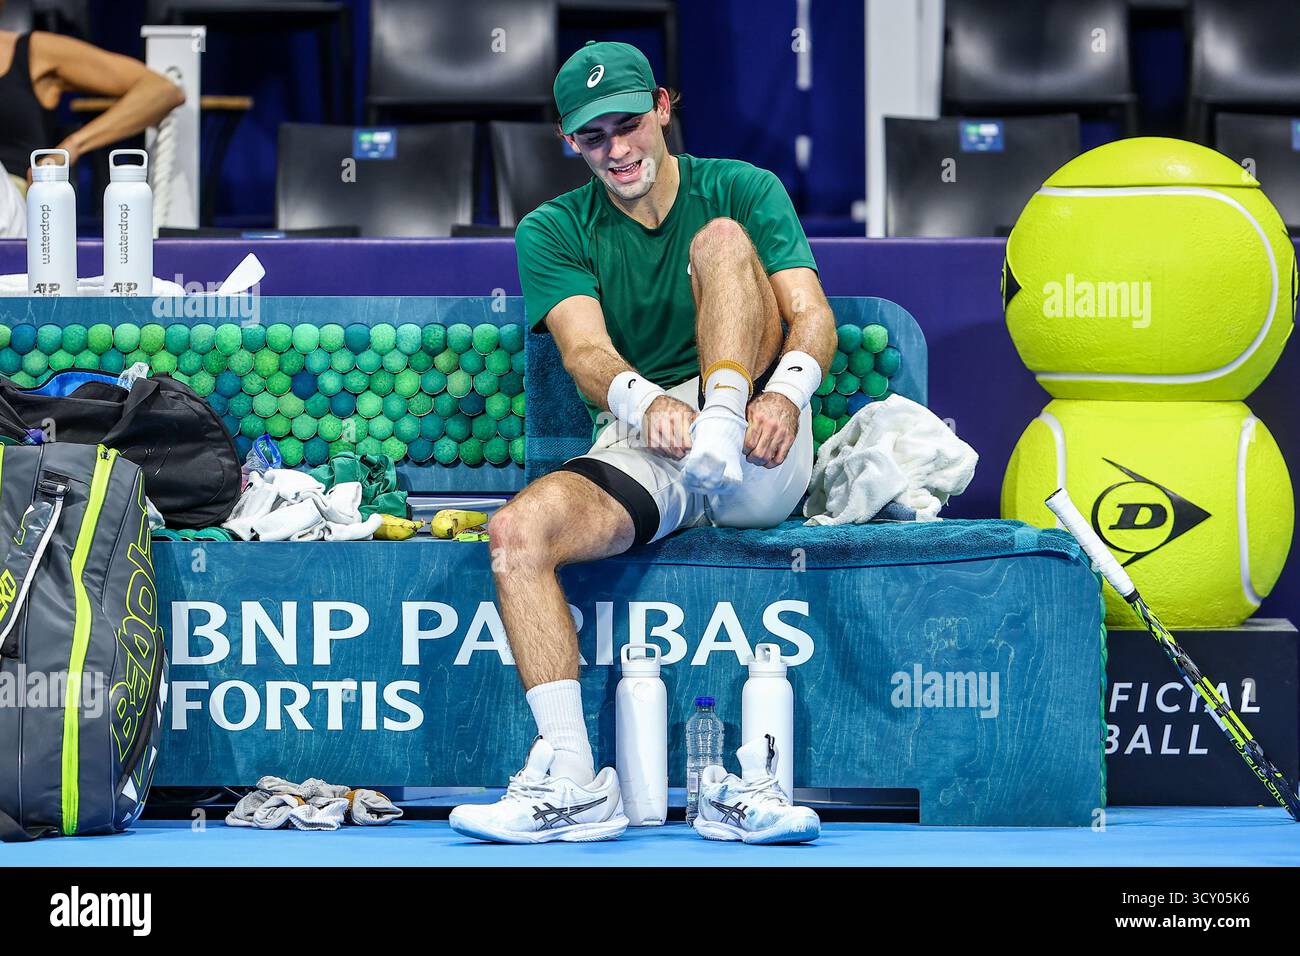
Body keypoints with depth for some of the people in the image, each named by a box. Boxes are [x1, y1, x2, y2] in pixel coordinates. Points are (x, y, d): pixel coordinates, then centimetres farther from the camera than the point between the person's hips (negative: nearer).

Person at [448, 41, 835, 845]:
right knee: (518, 531, -28)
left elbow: (813, 318, -6)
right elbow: (586, 352, -10)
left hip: (762, 464, -2)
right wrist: (646, 402, -34)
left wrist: (787, 391, -30)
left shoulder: (742, 189, 7)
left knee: (722, 238, -18)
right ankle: (575, 784, -31)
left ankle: (725, 431, -40)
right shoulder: (554, 232, 8)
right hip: (638, 449, 2)